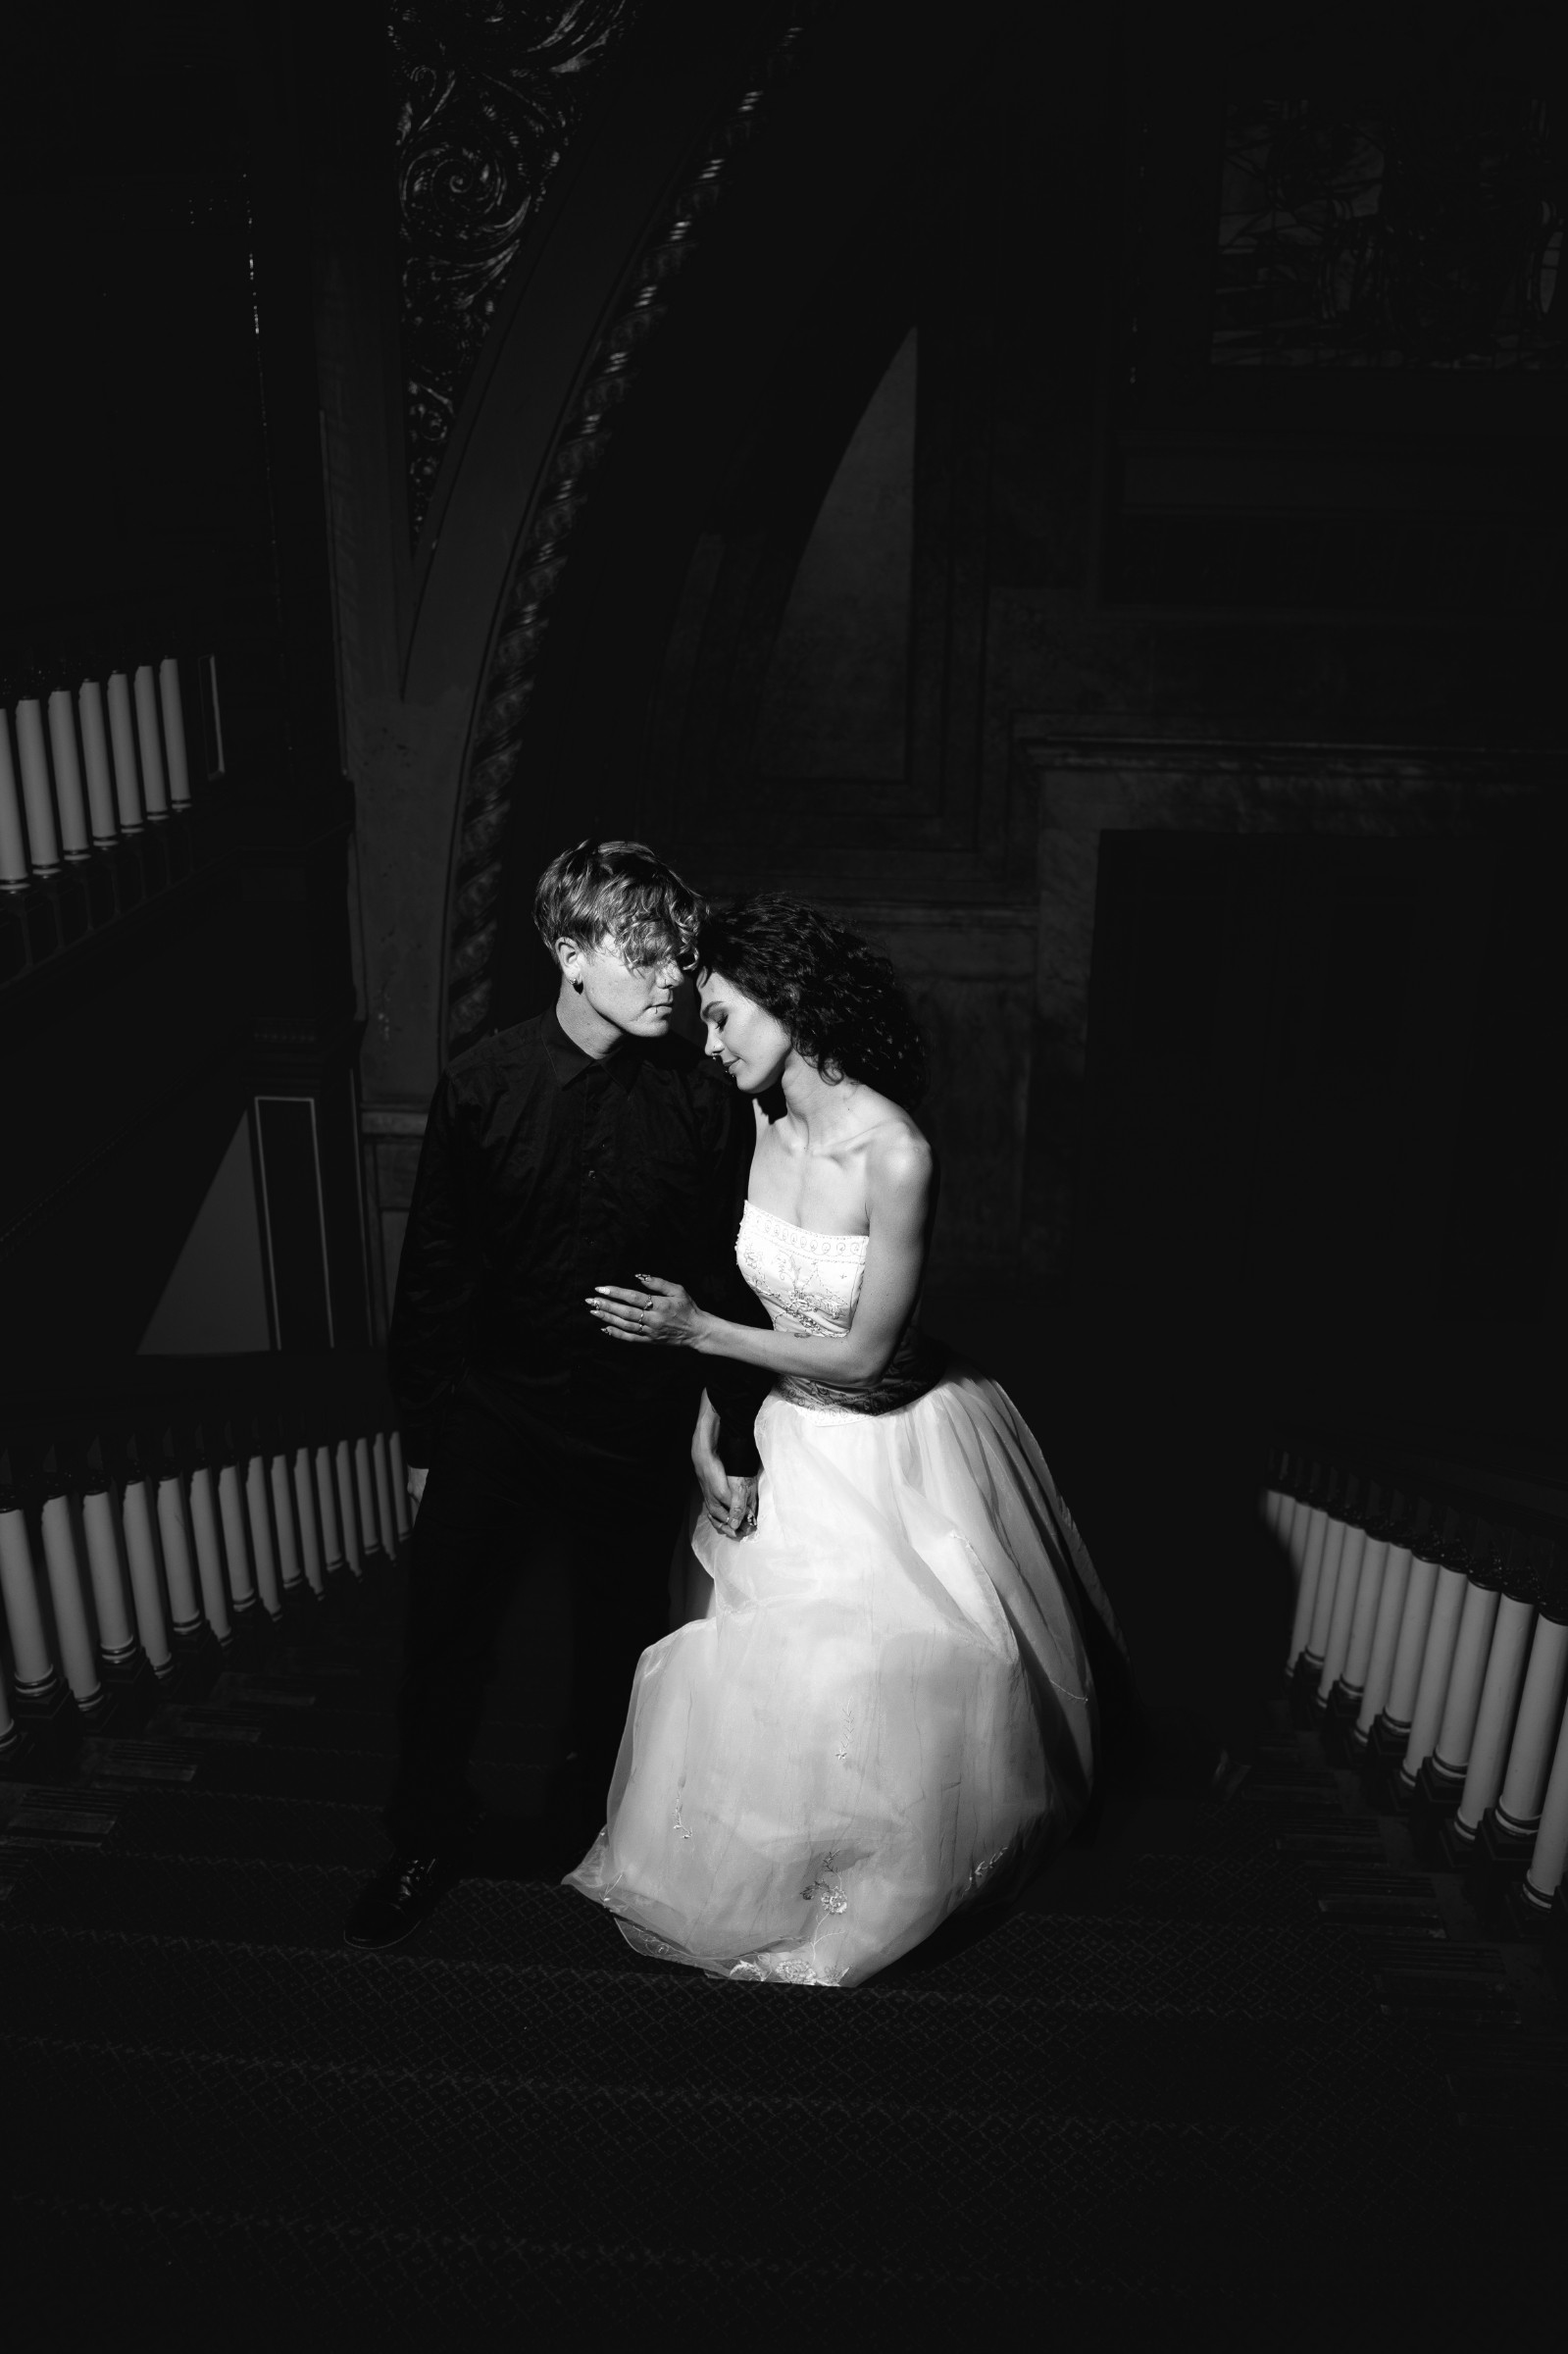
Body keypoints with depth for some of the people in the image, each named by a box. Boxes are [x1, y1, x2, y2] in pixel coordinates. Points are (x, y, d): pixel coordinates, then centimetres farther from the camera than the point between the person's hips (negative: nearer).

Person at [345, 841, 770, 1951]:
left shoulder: (705, 1101, -10)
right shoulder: (482, 1084, -10)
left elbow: (730, 1279, -3)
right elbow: (433, 1268, -3)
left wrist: (729, 1440, -3)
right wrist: (426, 1434, 0)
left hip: (641, 1434, 0)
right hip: (490, 1422, 0)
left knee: (621, 1641, 18)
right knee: (446, 1640, 13)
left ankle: (593, 1816, 47)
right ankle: (429, 1837, 40)